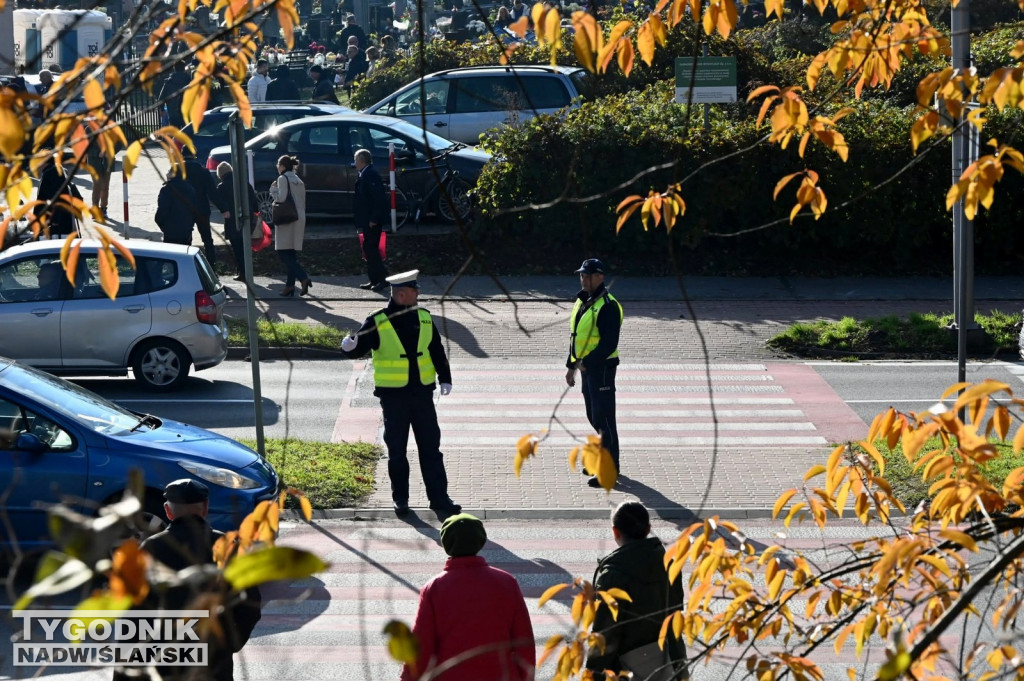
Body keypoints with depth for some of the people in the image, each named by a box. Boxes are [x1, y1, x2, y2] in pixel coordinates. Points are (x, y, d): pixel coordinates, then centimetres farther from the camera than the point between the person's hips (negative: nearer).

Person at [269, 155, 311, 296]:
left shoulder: (283, 179, -7)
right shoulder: (298, 181, 17)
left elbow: (281, 198, -18)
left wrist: (273, 189, 1)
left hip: (287, 220, -8)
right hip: (300, 219, 8)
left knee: (283, 253, -7)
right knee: (292, 253, 9)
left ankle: (303, 278, -22)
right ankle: (290, 285, 7)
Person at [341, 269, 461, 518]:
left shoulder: (424, 318, 6)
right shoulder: (378, 323, -7)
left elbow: (437, 350, 13)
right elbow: (359, 348, -10)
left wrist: (445, 378, 6)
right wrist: (350, 346, -33)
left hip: (422, 393, 3)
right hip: (393, 396, -3)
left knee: (431, 448, 3)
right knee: (397, 451, 6)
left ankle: (440, 499, 6)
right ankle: (400, 499, 18)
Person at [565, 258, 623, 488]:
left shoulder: (608, 306, -17)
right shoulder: (582, 302, 13)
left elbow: (609, 343, -23)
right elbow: (575, 336, 21)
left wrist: (587, 362, -24)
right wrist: (571, 366, 19)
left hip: (602, 368, -10)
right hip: (586, 367, 10)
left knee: (603, 419, -7)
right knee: (594, 417, 18)